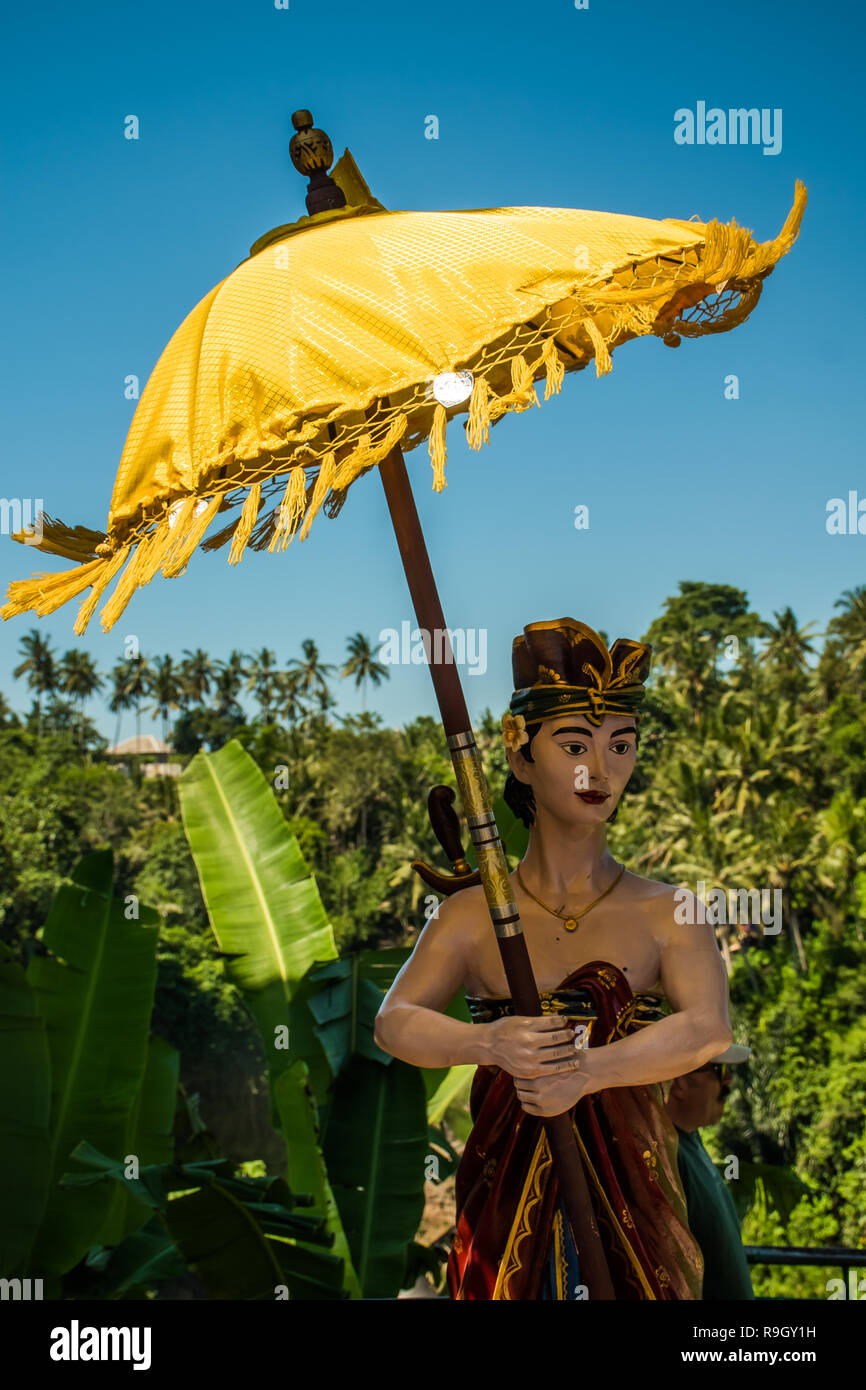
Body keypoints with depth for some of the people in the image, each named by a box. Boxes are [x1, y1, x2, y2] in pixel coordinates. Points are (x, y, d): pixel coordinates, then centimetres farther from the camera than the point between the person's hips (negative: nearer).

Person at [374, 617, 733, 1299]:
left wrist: (586, 1071, -31)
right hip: (505, 1202, 0)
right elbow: (395, 1021, -9)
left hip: (631, 1195, 0)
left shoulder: (667, 913, 0)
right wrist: (489, 1043, -30)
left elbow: (710, 1028, -16)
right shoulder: (469, 916, 3)